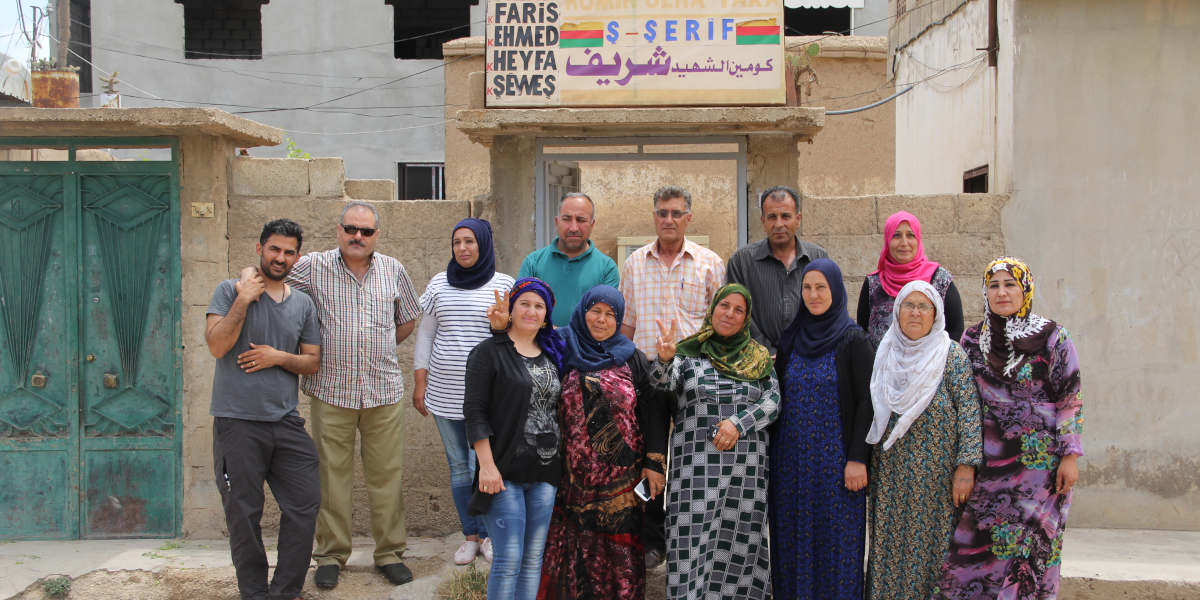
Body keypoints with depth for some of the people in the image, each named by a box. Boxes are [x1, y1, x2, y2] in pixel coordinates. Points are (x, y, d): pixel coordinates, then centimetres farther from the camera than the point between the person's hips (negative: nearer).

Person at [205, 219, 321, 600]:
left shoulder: (303, 304, 12)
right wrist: (243, 300, -14)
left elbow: (313, 362, 12)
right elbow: (216, 346, -11)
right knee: (244, 513, 5)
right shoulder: (230, 291, 0)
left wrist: (280, 357, -6)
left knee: (306, 503, 2)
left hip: (286, 422, 4)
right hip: (237, 421, -4)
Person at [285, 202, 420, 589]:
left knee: (387, 474, 5)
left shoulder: (393, 270, 8)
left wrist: (379, 351, 11)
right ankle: (331, 555, 17)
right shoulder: (313, 267, 0)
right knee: (332, 474, 4)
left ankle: (389, 553, 17)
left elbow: (407, 320, 21)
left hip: (383, 390, 2)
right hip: (331, 390, -2)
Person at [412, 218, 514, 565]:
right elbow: (425, 334, 12)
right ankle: (470, 535, 21)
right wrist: (419, 382, 8)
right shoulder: (440, 284, 8)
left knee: (482, 467, -5)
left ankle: (489, 534, 14)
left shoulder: (503, 285, -1)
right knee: (458, 466, 8)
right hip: (445, 392, 3)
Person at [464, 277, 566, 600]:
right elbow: (474, 410, -9)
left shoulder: (551, 355, 14)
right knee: (508, 560, -5)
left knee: (533, 560, 9)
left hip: (545, 472, 6)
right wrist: (486, 465, -14)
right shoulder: (490, 352, -4)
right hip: (505, 473, -5)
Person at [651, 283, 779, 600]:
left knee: (738, 541, 3)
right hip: (696, 464, -2)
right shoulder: (688, 353, 7)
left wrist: (738, 423, -12)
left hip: (747, 464, 2)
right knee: (695, 541, -6)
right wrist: (664, 359, -30)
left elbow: (773, 400, 4)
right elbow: (660, 385, -9)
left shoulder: (758, 357, 14)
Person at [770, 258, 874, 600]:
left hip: (834, 459, -4)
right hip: (791, 458, 5)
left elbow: (866, 401, -9)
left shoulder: (853, 340, -5)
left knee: (836, 542, 1)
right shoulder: (791, 338, 9)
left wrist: (858, 459, -13)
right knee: (792, 541, 8)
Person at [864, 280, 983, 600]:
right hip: (890, 475, 3)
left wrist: (967, 465, -15)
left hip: (936, 474, -3)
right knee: (890, 545, 5)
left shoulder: (951, 354, -4)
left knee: (932, 541, 0)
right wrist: (867, 464, 9)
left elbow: (969, 411, -9)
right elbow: (872, 413, 14)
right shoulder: (885, 354, 7)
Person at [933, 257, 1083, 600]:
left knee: (1029, 543, 0)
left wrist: (1070, 456, -9)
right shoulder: (972, 340, 8)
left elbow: (1071, 400, -3)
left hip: (1039, 462, -3)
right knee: (977, 542, 1)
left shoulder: (1052, 338, -3)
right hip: (989, 463, 3)